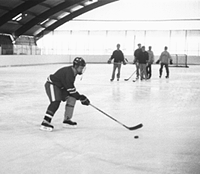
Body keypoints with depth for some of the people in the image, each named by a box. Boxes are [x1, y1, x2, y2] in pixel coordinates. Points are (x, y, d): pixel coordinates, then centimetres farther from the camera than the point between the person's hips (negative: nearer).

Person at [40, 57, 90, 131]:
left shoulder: (73, 72, 3)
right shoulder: (68, 73, -28)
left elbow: (71, 87, 13)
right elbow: (70, 89, -26)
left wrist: (80, 96, 8)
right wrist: (80, 97, -20)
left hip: (60, 87, 10)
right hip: (51, 85, -10)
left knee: (71, 98, 6)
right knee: (56, 102, -28)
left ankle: (67, 120, 12)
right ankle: (45, 123, -33)